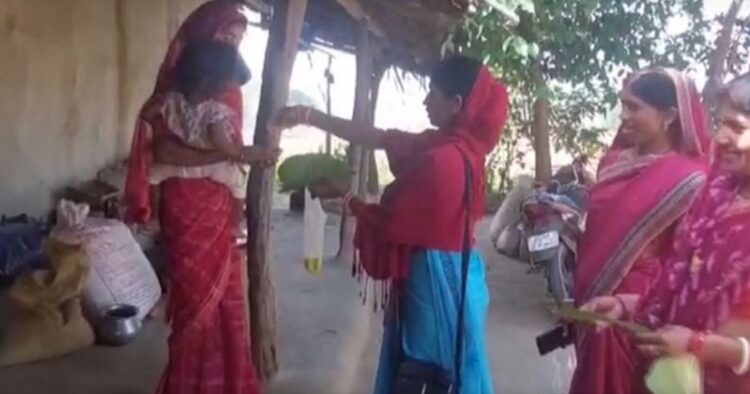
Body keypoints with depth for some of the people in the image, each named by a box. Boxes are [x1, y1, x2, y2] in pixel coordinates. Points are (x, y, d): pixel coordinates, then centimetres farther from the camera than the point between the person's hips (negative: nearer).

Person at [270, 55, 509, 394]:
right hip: (451, 273, 9)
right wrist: (309, 116, -1)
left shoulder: (440, 159, -24)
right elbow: (378, 138, 2)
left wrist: (341, 194, 2)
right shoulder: (461, 146, 3)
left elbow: (389, 219, -14)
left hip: (434, 278, -9)